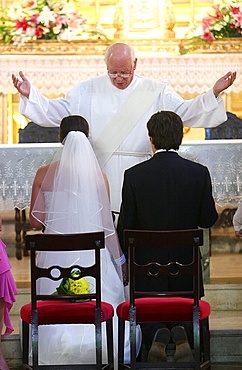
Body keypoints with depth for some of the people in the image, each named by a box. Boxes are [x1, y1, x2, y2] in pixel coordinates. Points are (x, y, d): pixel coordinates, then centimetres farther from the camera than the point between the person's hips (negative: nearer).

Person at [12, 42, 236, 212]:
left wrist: (213, 93, -13)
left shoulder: (156, 92, 5)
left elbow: (185, 112, 0)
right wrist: (30, 94, -4)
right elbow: (58, 111, 8)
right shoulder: (89, 90, 8)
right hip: (100, 173, 1)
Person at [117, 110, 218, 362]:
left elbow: (125, 224, -6)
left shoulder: (134, 175, -10)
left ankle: (157, 335, -18)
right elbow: (208, 220, -1)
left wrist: (127, 256, 12)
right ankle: (182, 333, -14)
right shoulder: (199, 173, -8)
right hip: (185, 264, 1)